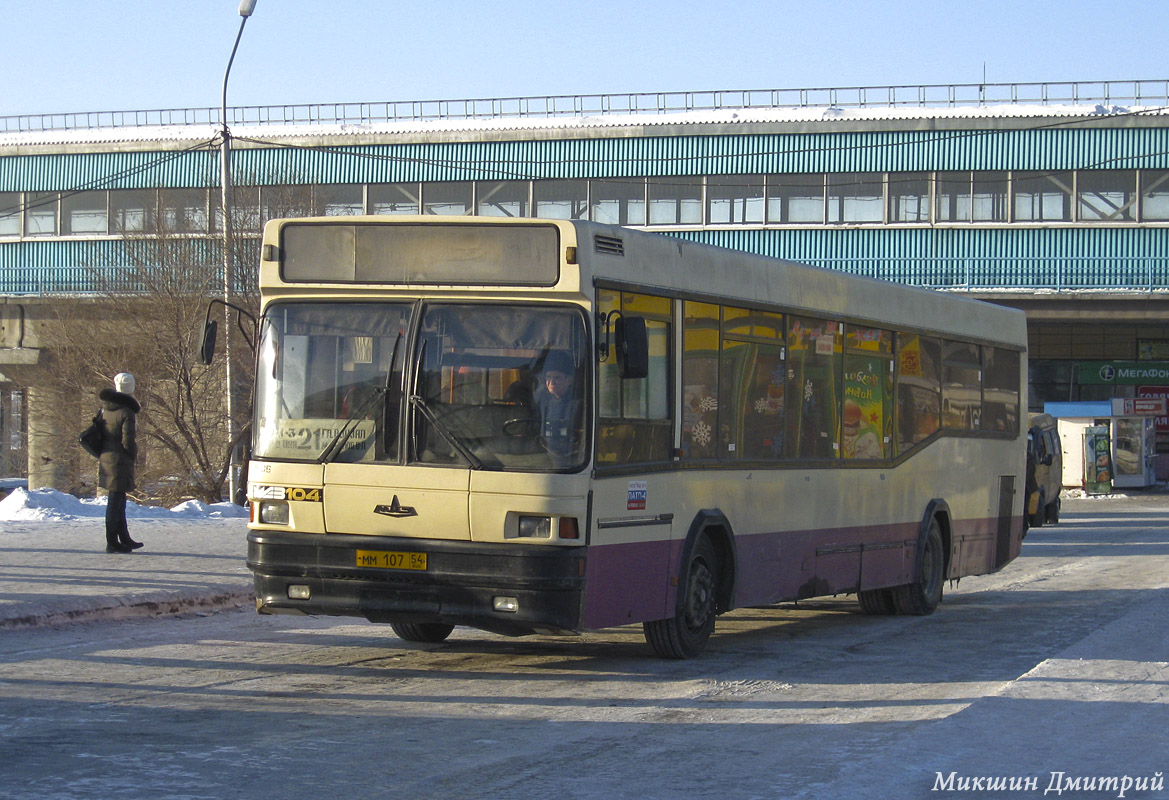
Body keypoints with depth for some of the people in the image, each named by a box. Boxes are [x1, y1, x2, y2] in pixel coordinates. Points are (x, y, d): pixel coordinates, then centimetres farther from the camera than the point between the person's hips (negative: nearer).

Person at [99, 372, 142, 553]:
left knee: (117, 500, 16)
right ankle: (112, 542, 0)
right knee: (115, 501, -3)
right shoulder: (127, 412, -16)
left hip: (105, 459, 8)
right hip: (120, 461, -7)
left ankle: (124, 538, 25)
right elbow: (128, 441, -20)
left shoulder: (105, 408, 6)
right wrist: (134, 455, -2)